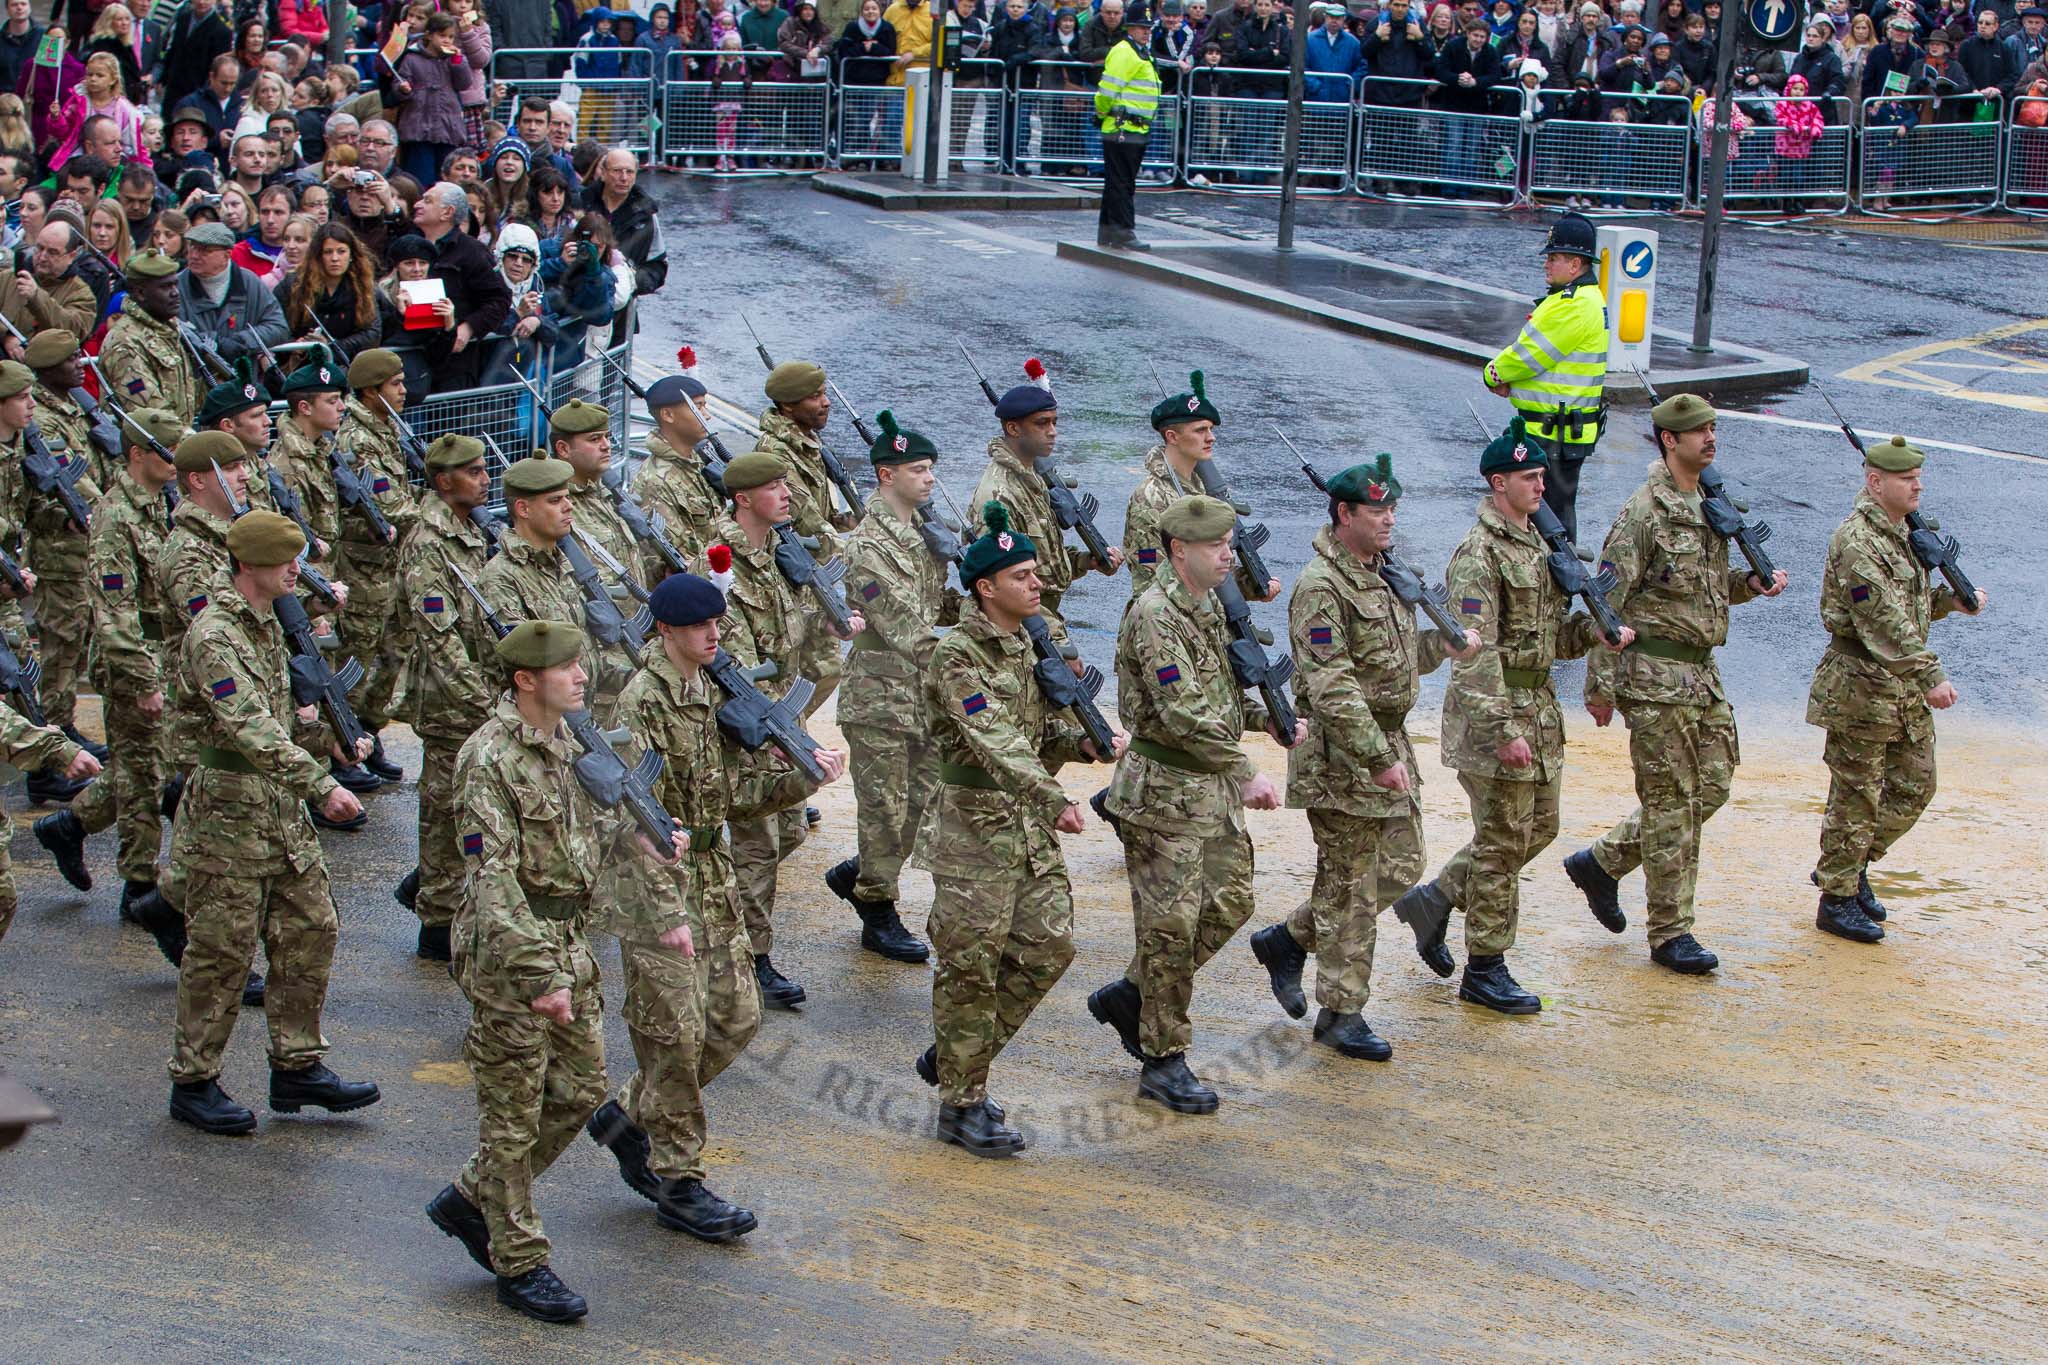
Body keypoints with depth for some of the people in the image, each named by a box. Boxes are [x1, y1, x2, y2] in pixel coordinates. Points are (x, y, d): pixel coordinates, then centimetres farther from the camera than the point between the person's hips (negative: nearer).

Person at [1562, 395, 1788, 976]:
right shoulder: (1644, 513, -13)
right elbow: (1608, 602, -14)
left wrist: (1750, 583, 3)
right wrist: (1600, 686, -16)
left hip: (1702, 673, 8)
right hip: (1656, 677, -8)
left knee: (1711, 787, 11)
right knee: (1671, 803, -3)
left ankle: (1602, 862, 26)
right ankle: (1671, 934, 6)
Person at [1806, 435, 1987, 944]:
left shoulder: (1903, 533, 12)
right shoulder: (1856, 540, -18)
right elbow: (1885, 621, -26)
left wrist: (1953, 599, 6)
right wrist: (1930, 676, -31)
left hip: (1906, 690, 9)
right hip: (1861, 688, -9)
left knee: (1914, 788, 13)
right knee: (1856, 797, 0)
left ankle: (1851, 867, 30)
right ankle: (1837, 899, 11)